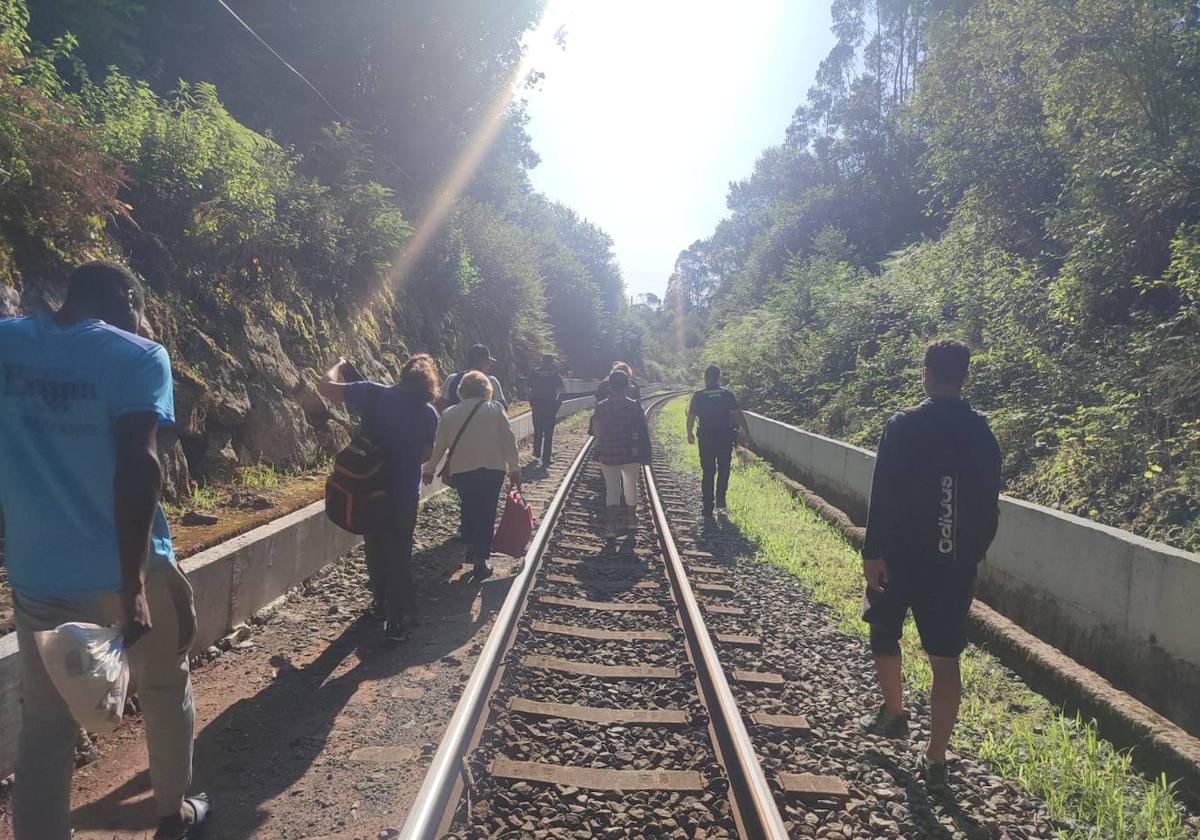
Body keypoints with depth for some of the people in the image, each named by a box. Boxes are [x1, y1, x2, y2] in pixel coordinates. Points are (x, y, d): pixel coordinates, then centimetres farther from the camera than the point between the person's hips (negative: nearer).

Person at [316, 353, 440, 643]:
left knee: (375, 550, 21)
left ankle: (381, 604, 37)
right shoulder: (428, 413, -7)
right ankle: (396, 621, 8)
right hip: (405, 495, -1)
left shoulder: (374, 394, -11)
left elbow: (324, 386, -9)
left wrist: (340, 365, 10)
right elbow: (426, 455, 3)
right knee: (399, 555, 9)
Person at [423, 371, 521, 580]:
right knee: (487, 513, 6)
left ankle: (471, 549, 23)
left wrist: (430, 468, 21)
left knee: (469, 508, 21)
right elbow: (509, 440, -3)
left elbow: (439, 444, 9)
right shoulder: (496, 409, 1)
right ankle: (480, 560, 5)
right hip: (493, 468, -1)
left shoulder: (450, 413, 5)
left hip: (461, 470, 1)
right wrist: (514, 469, 2)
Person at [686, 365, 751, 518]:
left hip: (706, 438, 0)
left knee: (707, 472, 8)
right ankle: (720, 499, 18)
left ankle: (708, 506, 10)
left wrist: (690, 433, 11)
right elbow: (738, 414, -7)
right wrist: (746, 432, -2)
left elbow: (691, 417, -4)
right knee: (724, 469, 18)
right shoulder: (727, 394, -4)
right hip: (725, 437, 0)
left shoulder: (698, 395, -5)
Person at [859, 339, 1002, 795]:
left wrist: (872, 551, -11)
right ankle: (935, 759, 10)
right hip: (956, 562, 3)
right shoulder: (982, 432, 2)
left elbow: (883, 496, -15)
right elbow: (990, 506, 8)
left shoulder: (903, 426, -11)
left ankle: (894, 713, 35)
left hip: (902, 554, -3)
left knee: (884, 632, 23)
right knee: (946, 660, 6)